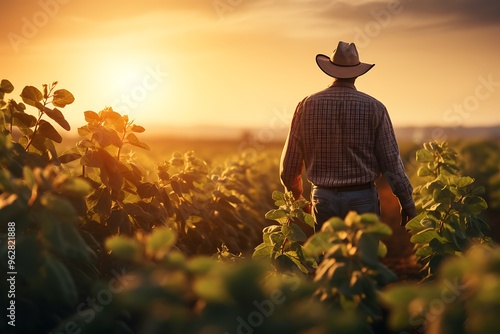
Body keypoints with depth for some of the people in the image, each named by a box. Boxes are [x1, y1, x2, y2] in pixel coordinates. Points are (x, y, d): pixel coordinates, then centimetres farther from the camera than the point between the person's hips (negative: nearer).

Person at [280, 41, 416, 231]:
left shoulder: (307, 106, -2)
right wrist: (407, 203, 4)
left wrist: (295, 196, 19)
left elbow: (289, 163, 2)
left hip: (323, 199, 1)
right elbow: (390, 160, -6)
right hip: (362, 199, -1)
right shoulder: (374, 108, -5)